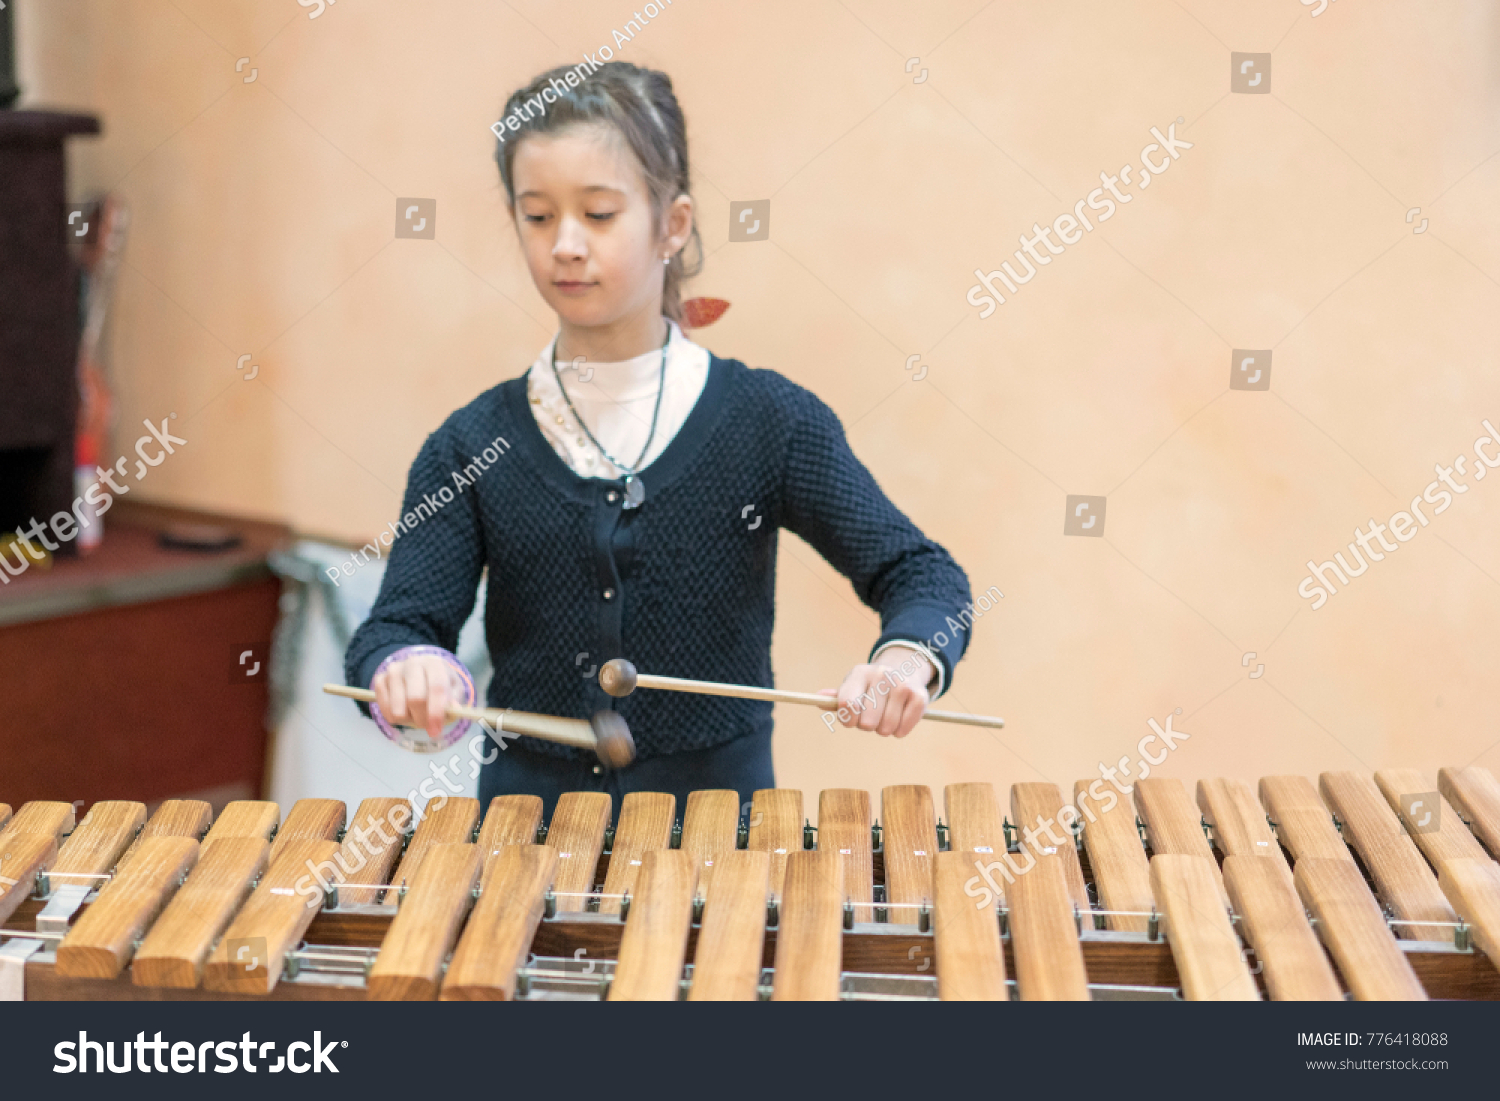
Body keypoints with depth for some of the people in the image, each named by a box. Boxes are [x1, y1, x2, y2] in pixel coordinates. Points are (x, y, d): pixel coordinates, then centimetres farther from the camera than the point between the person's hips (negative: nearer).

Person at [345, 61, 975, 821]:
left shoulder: (768, 421, -1)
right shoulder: (472, 446, 2)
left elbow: (919, 572, -1)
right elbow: (401, 620, -2)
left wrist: (907, 657, -23)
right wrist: (405, 668, -26)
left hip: (717, 809, -3)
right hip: (531, 810, 3)